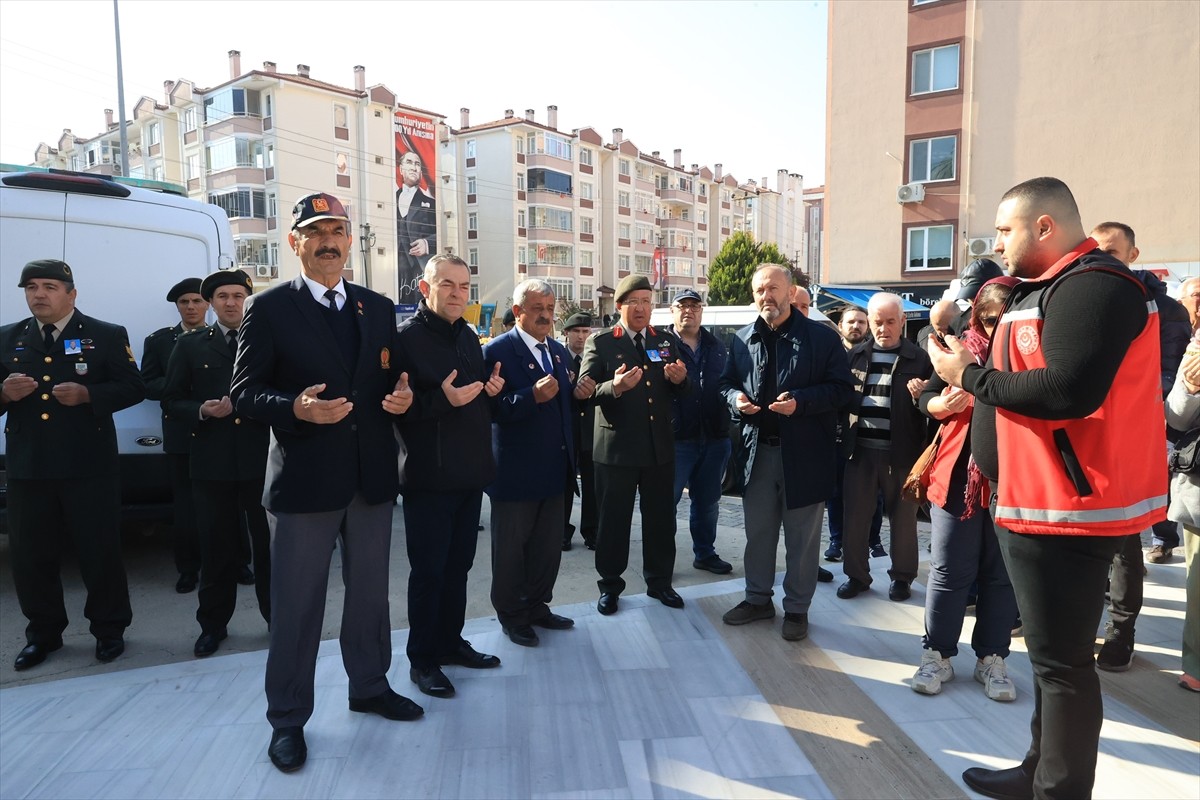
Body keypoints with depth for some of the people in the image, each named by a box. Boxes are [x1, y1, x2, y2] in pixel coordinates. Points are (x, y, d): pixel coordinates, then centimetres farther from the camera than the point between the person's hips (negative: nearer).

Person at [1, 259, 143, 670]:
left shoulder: (107, 336, 1)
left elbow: (132, 388, -3)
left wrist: (88, 395, -18)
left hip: (88, 465, -3)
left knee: (100, 550, 4)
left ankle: (109, 630, 21)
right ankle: (43, 634, 28)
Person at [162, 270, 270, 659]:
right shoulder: (190, 345, 9)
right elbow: (172, 402, 8)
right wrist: (202, 410, -11)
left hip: (262, 457, -1)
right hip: (212, 460, 1)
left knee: (269, 542, 8)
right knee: (217, 546, 10)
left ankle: (277, 616, 23)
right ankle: (213, 624, 25)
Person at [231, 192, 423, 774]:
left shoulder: (379, 308, 9)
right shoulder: (269, 308, -3)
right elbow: (244, 393, -6)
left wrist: (403, 396, -9)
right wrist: (295, 408, -24)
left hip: (372, 477, 4)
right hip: (304, 479, -4)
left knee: (370, 593, 18)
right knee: (297, 605, 6)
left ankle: (370, 686, 38)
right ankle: (287, 719, 25)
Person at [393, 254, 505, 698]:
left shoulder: (469, 337, 12)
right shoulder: (406, 337, -10)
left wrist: (492, 387, 1)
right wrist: (442, 399, -28)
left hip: (470, 471, 7)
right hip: (429, 475, -7)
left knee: (458, 564, 16)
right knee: (428, 569, 3)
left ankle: (450, 641, 32)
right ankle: (422, 658, 19)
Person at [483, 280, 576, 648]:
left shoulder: (560, 351, 12)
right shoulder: (497, 351, -10)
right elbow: (493, 408, -20)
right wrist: (532, 396, -30)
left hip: (555, 468, 7)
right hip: (516, 471, -6)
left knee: (549, 545, 15)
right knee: (511, 547, 9)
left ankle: (537, 606, 32)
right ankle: (510, 614, 25)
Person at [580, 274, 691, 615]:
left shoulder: (666, 341, 10)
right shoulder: (599, 342, -3)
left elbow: (682, 392, 9)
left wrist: (680, 380, -14)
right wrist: (614, 387, -31)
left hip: (660, 447, 4)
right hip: (616, 447, -3)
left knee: (660, 518, 13)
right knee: (613, 520, 7)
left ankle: (659, 581, 30)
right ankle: (610, 585, 23)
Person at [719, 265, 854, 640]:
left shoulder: (822, 337, -4)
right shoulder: (742, 340, 8)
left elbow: (842, 387, -6)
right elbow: (727, 382, 16)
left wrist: (800, 401, -21)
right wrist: (735, 398, -8)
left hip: (805, 453, -3)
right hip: (758, 450, 4)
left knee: (802, 536, 8)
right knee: (758, 531, 15)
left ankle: (797, 608, 23)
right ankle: (758, 598, 32)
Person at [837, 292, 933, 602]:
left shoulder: (918, 358, 1)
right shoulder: (855, 355, 7)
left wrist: (921, 397, -18)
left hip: (900, 451, -2)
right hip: (860, 449, 2)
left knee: (902, 517, 10)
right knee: (855, 515, 8)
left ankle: (901, 576, 26)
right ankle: (856, 574, 23)